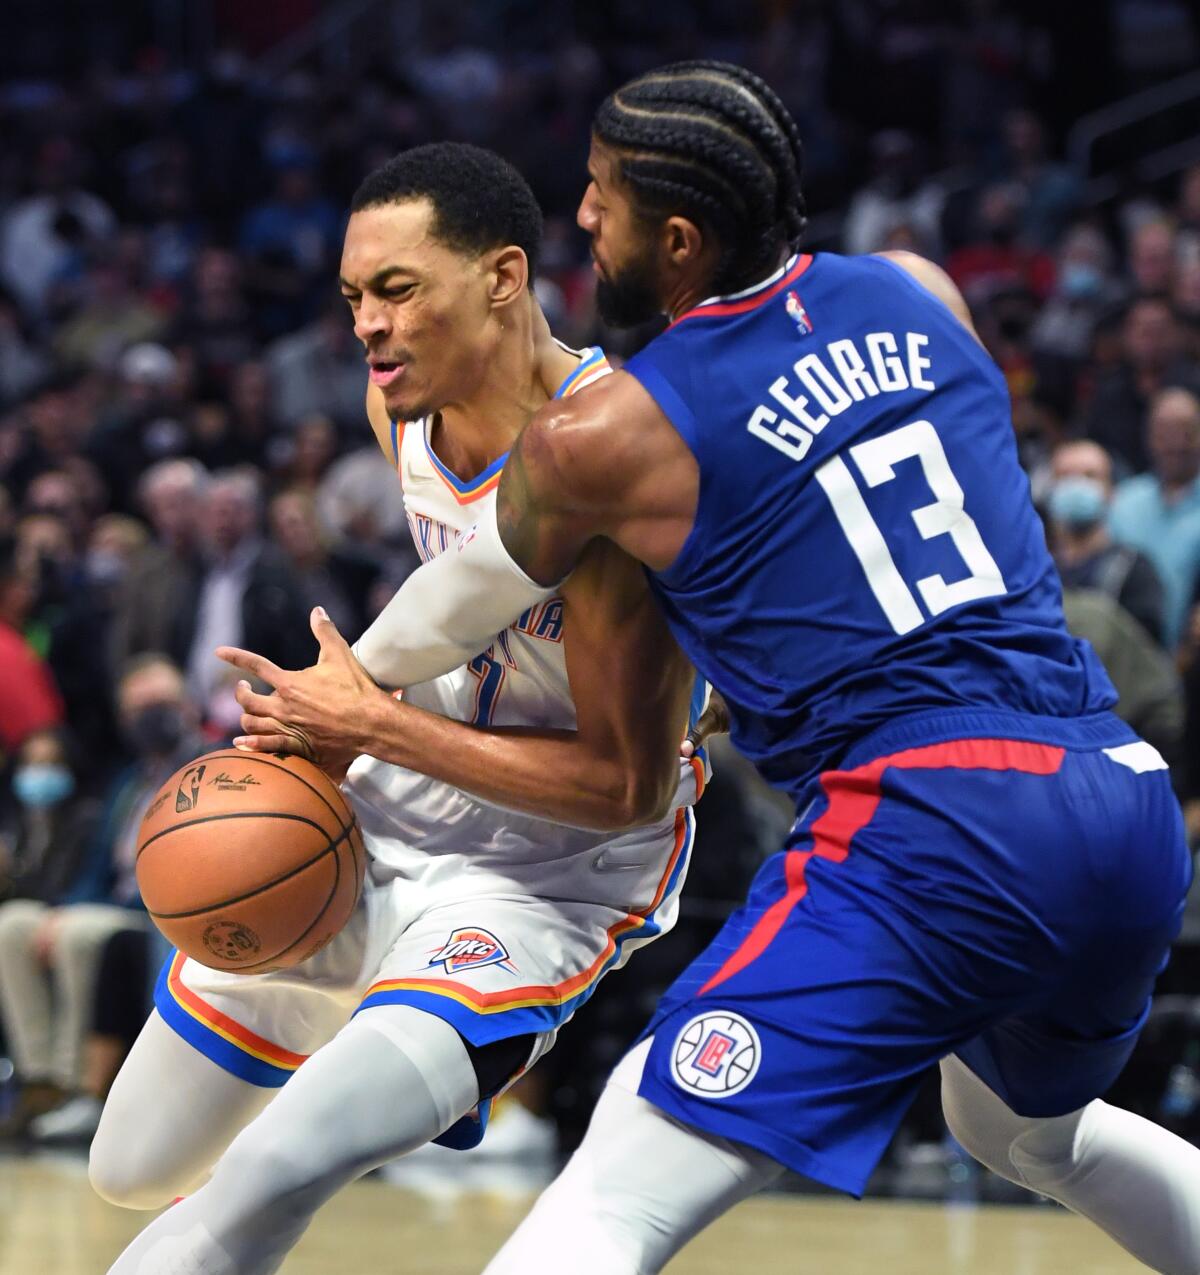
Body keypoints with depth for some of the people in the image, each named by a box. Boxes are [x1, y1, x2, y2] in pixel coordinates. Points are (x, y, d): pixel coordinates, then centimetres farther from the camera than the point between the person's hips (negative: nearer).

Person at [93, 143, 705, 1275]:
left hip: (542, 880, -8)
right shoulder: (404, 400, -6)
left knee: (271, 1179, -30)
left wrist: (379, 727, -23)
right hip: (374, 815, 8)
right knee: (136, 1174, 18)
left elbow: (631, 784, -25)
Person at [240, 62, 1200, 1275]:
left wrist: (348, 705, 38)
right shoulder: (917, 296, 13)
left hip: (931, 825, -7)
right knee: (1029, 1131, 37)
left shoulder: (597, 438, -2)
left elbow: (456, 608, 17)